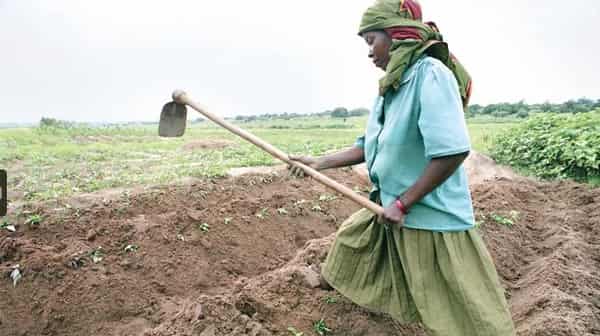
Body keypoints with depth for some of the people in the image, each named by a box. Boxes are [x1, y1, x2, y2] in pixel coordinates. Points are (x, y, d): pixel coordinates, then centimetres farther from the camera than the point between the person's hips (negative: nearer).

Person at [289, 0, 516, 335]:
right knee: (350, 238, 26)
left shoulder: (430, 74, -21)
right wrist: (318, 162, 9)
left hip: (434, 218, -9)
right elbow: (369, 147, 13)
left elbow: (452, 151, -29)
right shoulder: (390, 86, 7)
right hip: (391, 210, 9)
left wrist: (403, 203, -22)